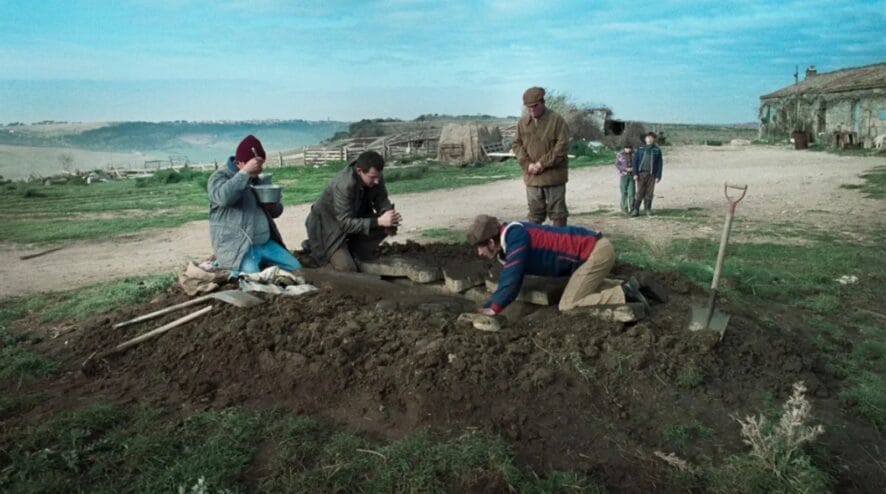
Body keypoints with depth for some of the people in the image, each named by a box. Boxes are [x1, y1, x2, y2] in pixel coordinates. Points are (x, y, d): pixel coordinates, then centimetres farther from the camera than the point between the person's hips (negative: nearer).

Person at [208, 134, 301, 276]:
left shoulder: (257, 179, 17)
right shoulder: (220, 176, -4)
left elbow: (276, 212, 22)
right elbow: (223, 197, -29)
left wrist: (273, 204, -3)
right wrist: (245, 172, -25)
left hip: (266, 243, 7)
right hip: (236, 247, -7)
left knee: (296, 268, 0)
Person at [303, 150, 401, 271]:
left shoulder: (375, 178, -15)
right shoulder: (343, 185, -35)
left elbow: (382, 201, -6)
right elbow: (346, 223, -35)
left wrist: (390, 214, -30)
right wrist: (378, 221, -43)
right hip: (328, 225, -6)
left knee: (386, 227, -16)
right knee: (347, 268, -16)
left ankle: (353, 252, 4)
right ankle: (313, 248, 10)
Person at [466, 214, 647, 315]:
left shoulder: (515, 236, -21)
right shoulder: (508, 244, 8)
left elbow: (512, 280, -24)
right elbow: (508, 280, 17)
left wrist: (494, 309, -13)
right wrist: (486, 306, 12)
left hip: (596, 251, -10)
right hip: (595, 249, 10)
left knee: (568, 306, -6)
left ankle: (624, 295, -5)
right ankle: (624, 286, 24)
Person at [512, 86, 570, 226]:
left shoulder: (556, 120, -6)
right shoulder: (522, 123, 7)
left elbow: (562, 146, -11)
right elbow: (517, 145, 9)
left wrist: (544, 163, -15)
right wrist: (527, 164, -7)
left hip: (554, 175, -4)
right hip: (532, 176, 4)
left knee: (557, 212, 5)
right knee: (535, 212, 12)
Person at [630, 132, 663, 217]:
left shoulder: (657, 150, 5)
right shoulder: (640, 148, 4)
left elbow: (659, 164, 4)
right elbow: (635, 161, 2)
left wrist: (658, 176, -2)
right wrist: (635, 174, -6)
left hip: (651, 174, 1)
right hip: (641, 173, -1)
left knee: (649, 193, 3)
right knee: (640, 193, -3)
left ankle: (648, 210, 12)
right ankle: (635, 209, 4)